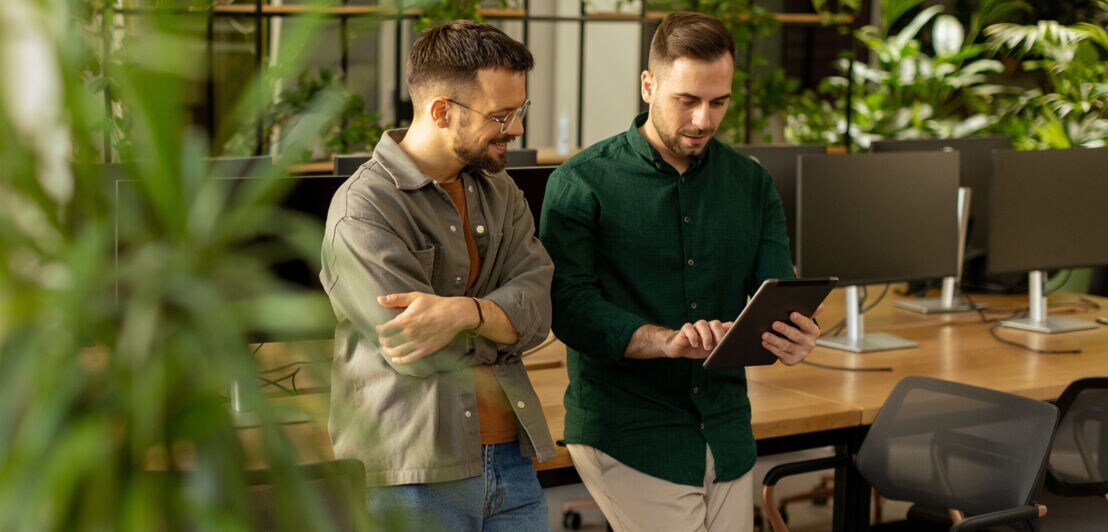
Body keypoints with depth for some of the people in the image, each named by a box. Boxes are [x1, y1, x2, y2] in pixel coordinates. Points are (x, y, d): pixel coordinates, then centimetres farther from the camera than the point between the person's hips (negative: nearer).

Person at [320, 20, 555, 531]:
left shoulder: (499, 191, 12)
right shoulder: (363, 210, -11)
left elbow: (536, 307, -3)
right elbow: (415, 353, -19)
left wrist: (463, 312, -23)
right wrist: (501, 322, -4)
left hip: (511, 463, 6)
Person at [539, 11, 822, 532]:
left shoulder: (752, 184, 9)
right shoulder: (582, 183, -5)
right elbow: (570, 307, -14)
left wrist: (792, 338, -21)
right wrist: (668, 341, -29)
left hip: (727, 431, 5)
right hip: (627, 437, -5)